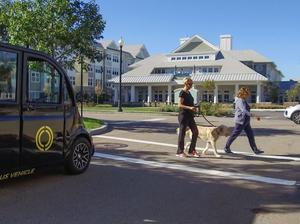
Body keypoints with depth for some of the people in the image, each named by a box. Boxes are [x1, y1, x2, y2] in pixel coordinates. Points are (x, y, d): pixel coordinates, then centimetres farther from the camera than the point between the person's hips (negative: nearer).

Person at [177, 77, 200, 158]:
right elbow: (179, 105, -18)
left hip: (190, 116, 9)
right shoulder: (182, 93, -11)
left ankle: (191, 151, 14)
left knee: (195, 132, 5)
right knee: (182, 133, -1)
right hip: (183, 115, -9)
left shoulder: (188, 92, 15)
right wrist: (189, 107, -25)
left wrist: (193, 107, 7)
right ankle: (180, 152, 10)